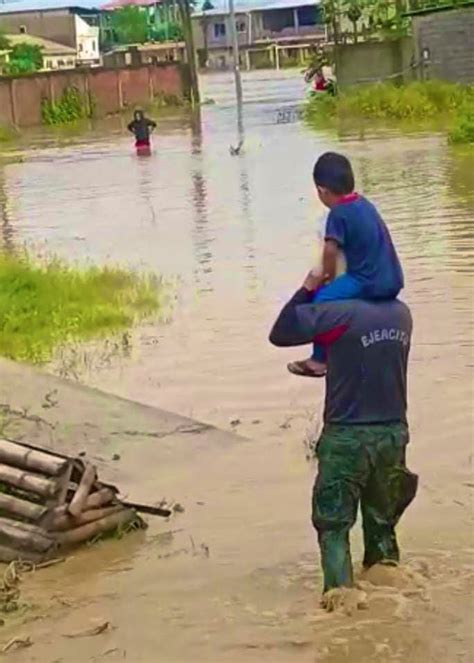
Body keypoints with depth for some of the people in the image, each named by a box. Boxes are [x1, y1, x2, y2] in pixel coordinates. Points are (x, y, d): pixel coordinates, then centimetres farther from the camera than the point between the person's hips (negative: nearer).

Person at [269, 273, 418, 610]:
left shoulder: (340, 313, -16)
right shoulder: (401, 313, 3)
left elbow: (279, 334, -11)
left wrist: (308, 288, -4)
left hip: (348, 437, -5)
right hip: (393, 432, 5)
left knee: (333, 521, 3)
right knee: (382, 519, 21)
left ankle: (339, 586, -12)